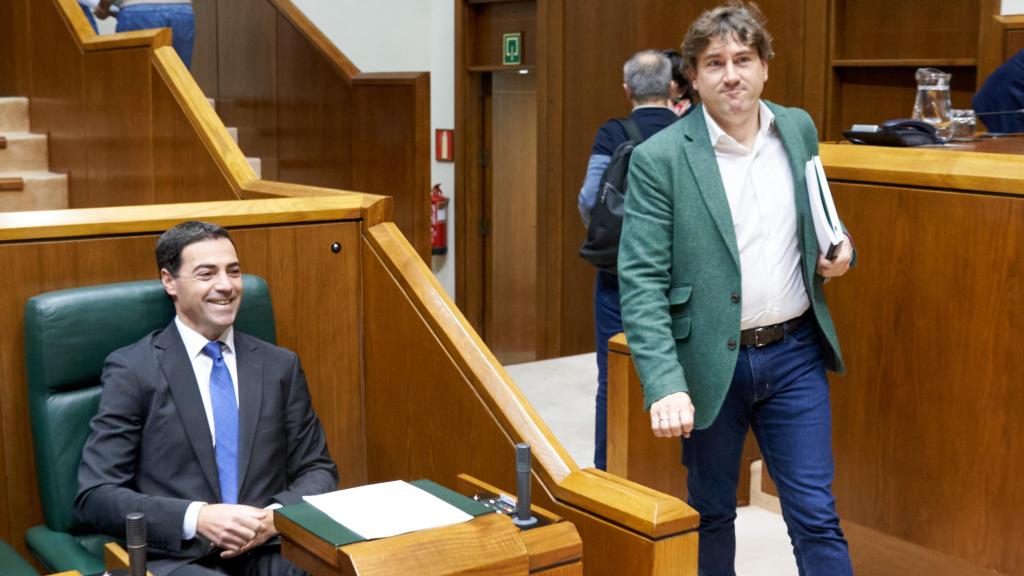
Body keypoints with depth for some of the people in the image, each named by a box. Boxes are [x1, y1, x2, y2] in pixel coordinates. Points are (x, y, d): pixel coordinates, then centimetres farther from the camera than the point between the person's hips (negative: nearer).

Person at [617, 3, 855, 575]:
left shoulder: (800, 129, 4)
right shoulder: (659, 158, -12)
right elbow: (642, 282, -15)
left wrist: (838, 248, -2)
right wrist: (665, 384, -25)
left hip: (794, 354, 3)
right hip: (711, 363, -3)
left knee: (816, 517, 6)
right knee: (712, 512, 15)